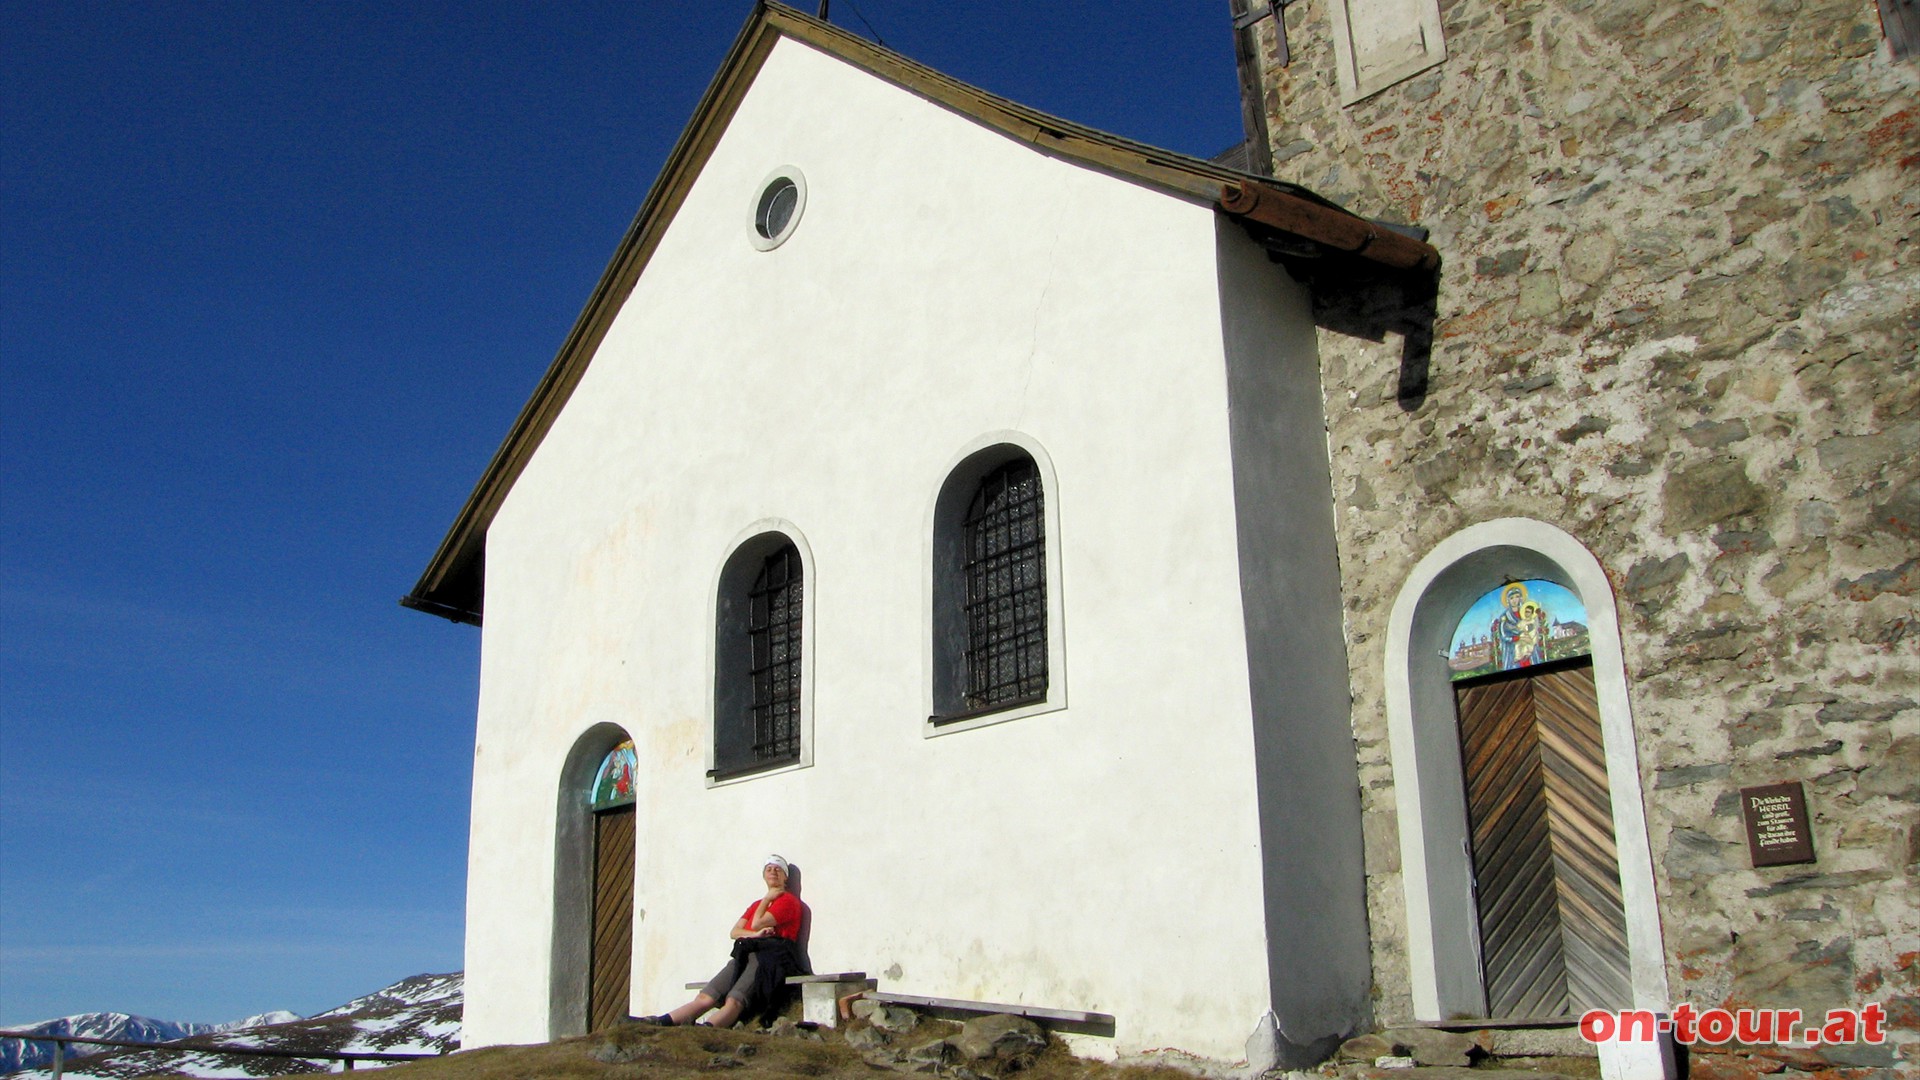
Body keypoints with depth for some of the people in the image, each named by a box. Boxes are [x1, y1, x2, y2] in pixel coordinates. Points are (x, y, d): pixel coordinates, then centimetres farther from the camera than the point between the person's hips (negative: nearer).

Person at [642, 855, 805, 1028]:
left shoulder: (788, 900, 8)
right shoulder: (756, 904, 32)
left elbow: (756, 923, -5)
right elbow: (734, 932, 16)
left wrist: (767, 899, 12)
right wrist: (755, 934, -5)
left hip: (770, 956, -7)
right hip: (746, 954, 7)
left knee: (734, 1000, -30)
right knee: (705, 997, -9)